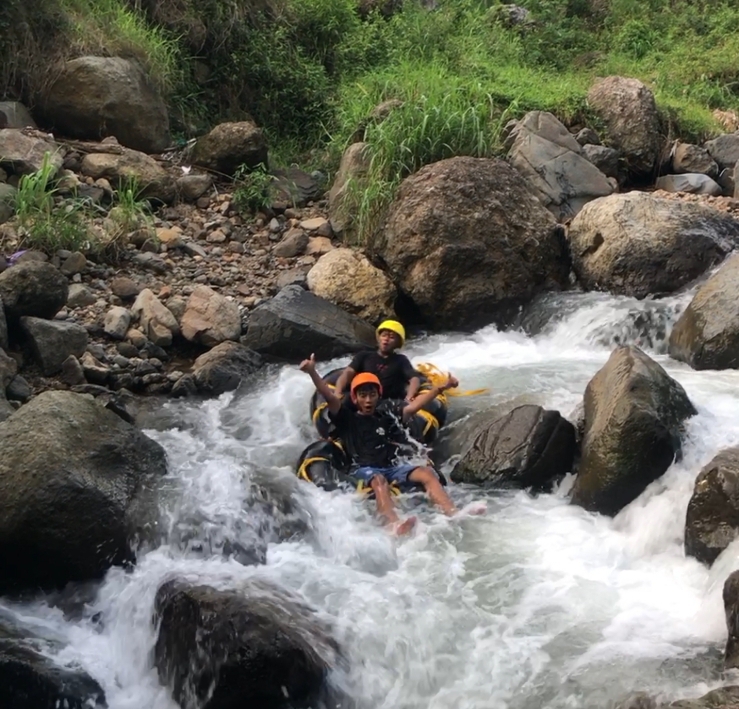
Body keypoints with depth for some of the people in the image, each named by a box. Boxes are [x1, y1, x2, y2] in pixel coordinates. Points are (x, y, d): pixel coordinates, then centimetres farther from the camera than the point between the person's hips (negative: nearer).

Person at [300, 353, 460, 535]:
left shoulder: (386, 414, 18)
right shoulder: (347, 419, 9)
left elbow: (413, 406, 13)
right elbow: (330, 397, -4)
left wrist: (440, 388, 3)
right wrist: (312, 372, -19)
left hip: (393, 466, 4)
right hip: (365, 470, -4)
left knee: (427, 473, -20)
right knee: (379, 480, -38)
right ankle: (396, 527, -65)